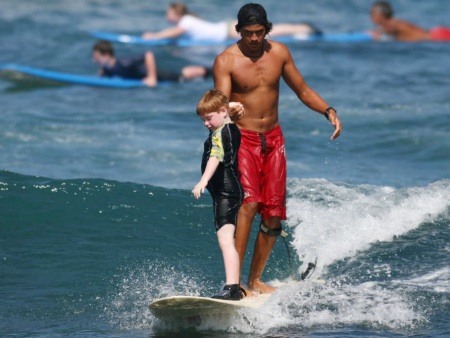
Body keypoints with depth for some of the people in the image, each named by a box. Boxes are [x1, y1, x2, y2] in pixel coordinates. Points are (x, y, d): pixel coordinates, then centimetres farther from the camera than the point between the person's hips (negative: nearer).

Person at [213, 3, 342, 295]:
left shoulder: (279, 53, 3)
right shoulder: (225, 61, -10)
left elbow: (303, 90, 12)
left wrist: (329, 111, -4)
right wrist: (229, 112, -40)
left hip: (273, 139, 5)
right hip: (243, 139, -5)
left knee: (274, 213, 2)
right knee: (250, 202, -25)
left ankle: (255, 280, 16)